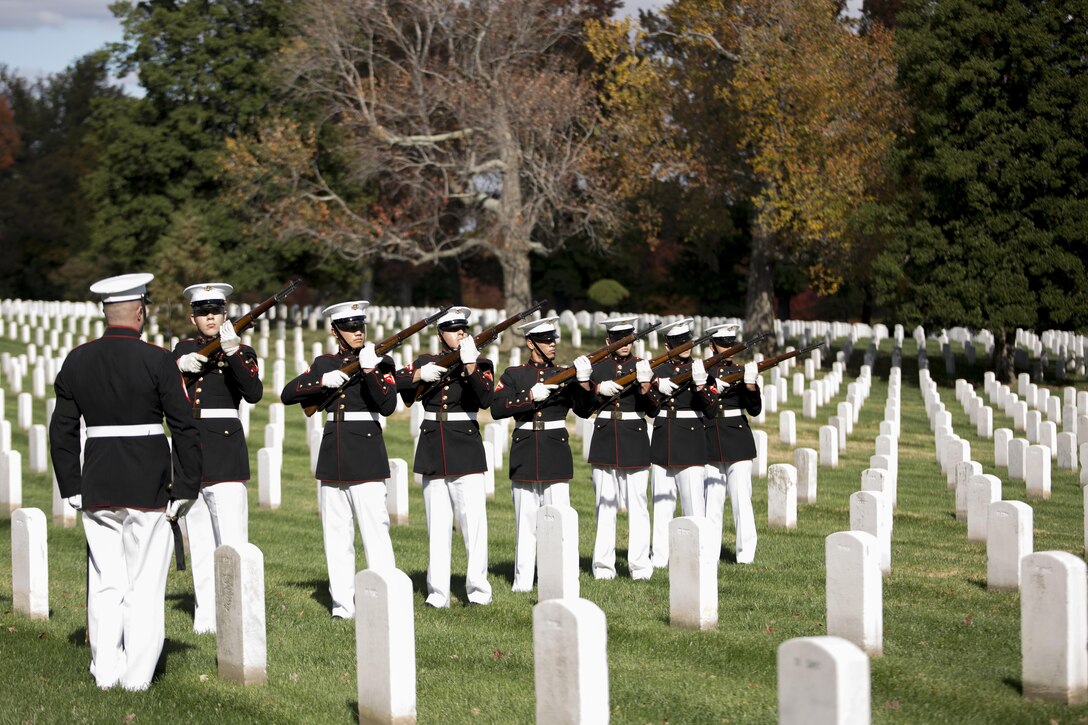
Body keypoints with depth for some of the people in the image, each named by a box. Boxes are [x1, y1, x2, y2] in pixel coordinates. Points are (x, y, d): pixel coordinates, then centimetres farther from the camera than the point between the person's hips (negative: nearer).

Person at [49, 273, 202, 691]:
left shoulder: (76, 361, 4)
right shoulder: (157, 361, -9)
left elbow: (62, 430, 7)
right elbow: (185, 429, -10)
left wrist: (72, 488, 12)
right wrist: (185, 489, -3)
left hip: (97, 487, 4)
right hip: (148, 486, -4)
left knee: (105, 582, 12)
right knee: (145, 585, 2)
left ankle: (105, 672, 15)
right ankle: (137, 676, 4)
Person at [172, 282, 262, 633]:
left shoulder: (241, 351, 0)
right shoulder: (184, 348, 13)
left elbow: (254, 393, -17)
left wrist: (233, 351, -31)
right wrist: (179, 367, -8)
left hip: (225, 451, -5)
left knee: (232, 538, -12)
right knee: (200, 539, 8)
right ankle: (206, 616, 13)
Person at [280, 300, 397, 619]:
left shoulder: (381, 362, 1)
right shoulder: (324, 363, 11)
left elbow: (388, 406, -13)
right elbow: (287, 395, 4)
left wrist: (370, 371, -24)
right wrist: (323, 381, -10)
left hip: (367, 456, -5)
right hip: (332, 457, 5)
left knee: (375, 529, -11)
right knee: (336, 533, 7)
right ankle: (343, 604, 13)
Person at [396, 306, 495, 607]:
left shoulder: (481, 364, 3)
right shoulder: (424, 362, 10)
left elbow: (485, 399, -15)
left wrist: (470, 364, -25)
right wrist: (419, 375, -14)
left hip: (466, 449, -3)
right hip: (432, 451, 3)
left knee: (473, 521, -8)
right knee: (437, 525, 5)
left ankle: (478, 590, -1)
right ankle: (437, 594, 8)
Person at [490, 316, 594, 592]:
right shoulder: (514, 375, 4)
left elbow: (583, 410, -3)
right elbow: (496, 409, -9)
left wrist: (584, 382, -19)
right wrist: (531, 396, -17)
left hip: (556, 455, 0)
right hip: (525, 455, 0)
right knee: (526, 519, 4)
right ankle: (523, 581, 10)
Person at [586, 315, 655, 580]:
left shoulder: (642, 366, 4)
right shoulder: (597, 367, 7)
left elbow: (652, 409, -5)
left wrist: (644, 386, -22)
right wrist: (600, 390, -14)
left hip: (634, 439, -1)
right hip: (605, 439, 1)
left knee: (637, 504, -4)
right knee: (605, 504, 3)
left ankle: (640, 566, -1)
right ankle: (604, 566, 8)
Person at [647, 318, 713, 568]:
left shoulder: (700, 369, 2)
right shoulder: (658, 370, 10)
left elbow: (708, 406, -8)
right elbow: (650, 408, 6)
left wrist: (700, 384, -26)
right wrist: (658, 389, -12)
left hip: (690, 441, -3)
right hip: (662, 442, 3)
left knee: (693, 498, -8)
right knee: (662, 500, 6)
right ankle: (660, 557, 12)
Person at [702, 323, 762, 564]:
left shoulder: (742, 372, 6)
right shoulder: (702, 373, 5)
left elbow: (755, 410, -2)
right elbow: (703, 411, -6)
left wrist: (750, 385, -18)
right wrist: (715, 390, -21)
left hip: (738, 441, -1)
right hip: (710, 442, 1)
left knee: (741, 496, -5)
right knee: (712, 498, 4)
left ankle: (746, 553, -3)